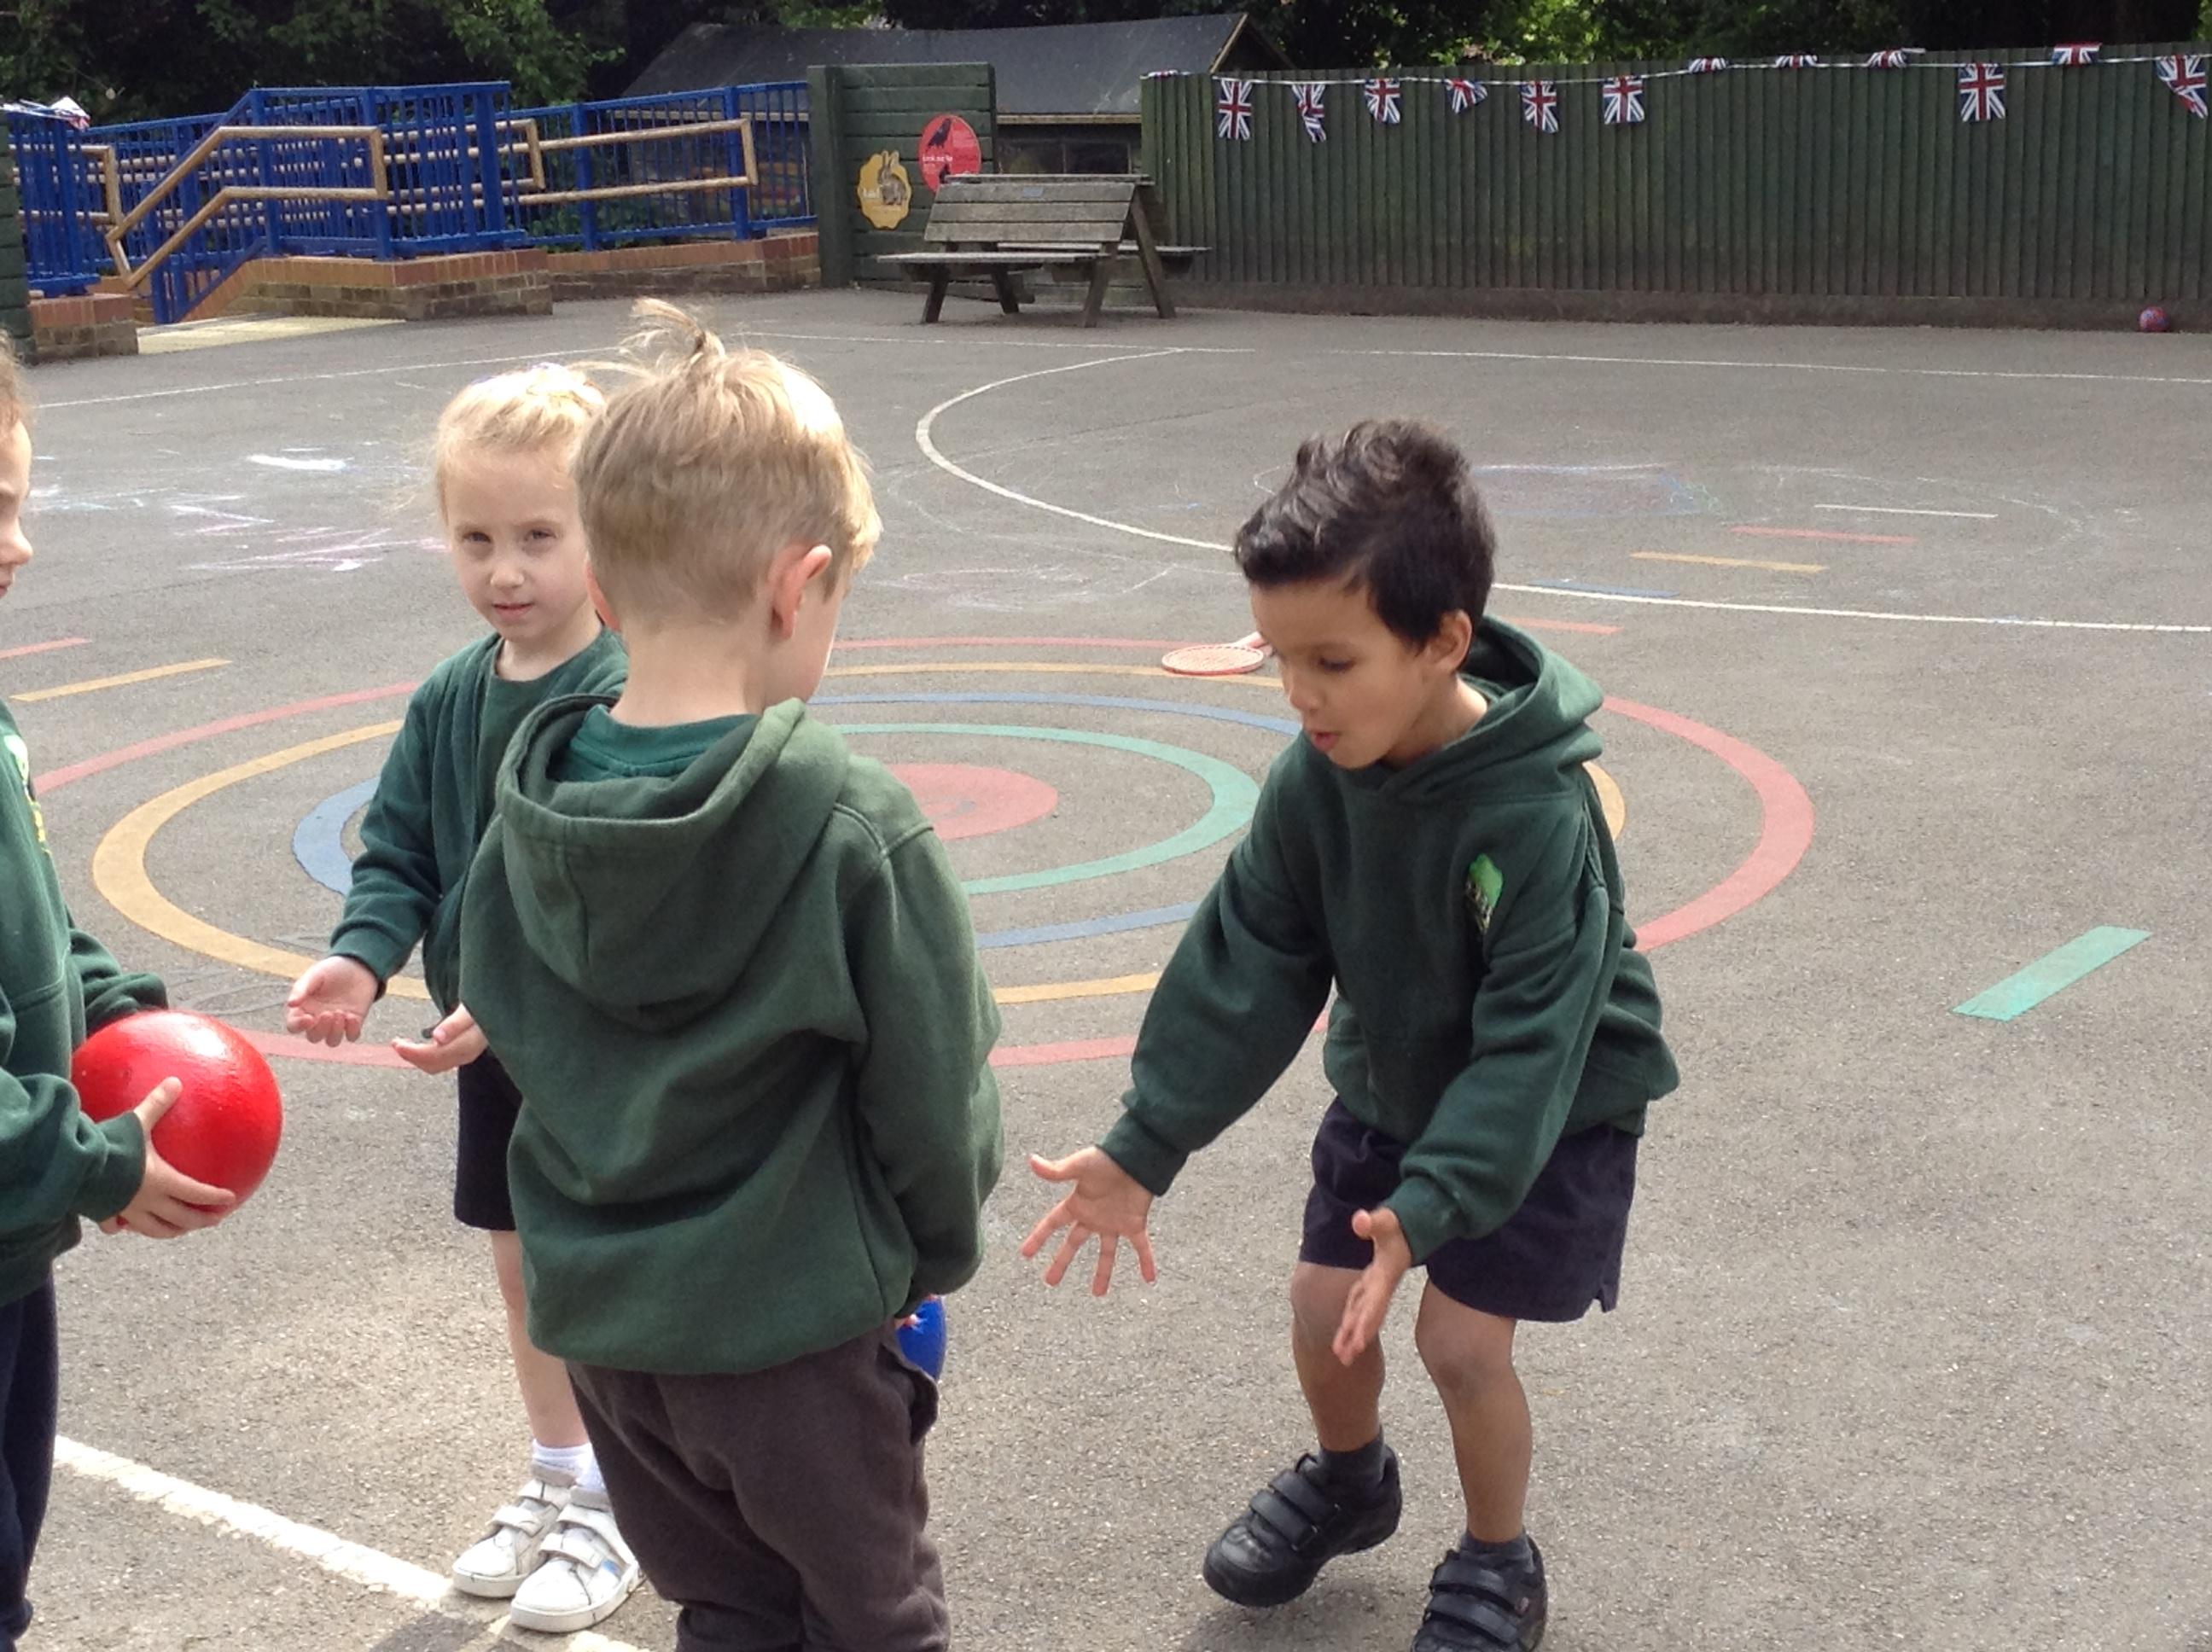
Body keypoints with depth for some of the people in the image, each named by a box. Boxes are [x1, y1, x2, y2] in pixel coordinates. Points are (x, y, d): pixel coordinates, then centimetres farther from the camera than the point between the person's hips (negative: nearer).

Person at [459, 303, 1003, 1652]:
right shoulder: (850, 822, -22)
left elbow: (509, 1025, 5)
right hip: (790, 1320, -5)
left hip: (600, 1309, 5)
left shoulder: (530, 799, -7)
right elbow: (935, 1087, -14)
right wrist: (941, 1249, 6)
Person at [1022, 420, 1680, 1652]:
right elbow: (1244, 971, -14)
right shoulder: (1317, 779, -17)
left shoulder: (1538, 813, -34)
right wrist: (1145, 1147, -18)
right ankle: (1348, 1483, 38)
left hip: (1556, 1106, -5)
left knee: (1460, 1336, -11)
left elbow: (1528, 1042, -33)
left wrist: (1431, 1204, -42)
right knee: (1326, 1312, 5)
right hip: (1391, 1085, 5)